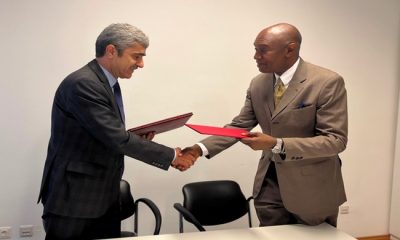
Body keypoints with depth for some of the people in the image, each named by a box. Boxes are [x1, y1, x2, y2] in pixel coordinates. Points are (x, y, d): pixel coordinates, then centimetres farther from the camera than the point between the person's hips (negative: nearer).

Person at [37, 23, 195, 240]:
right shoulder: (82, 84, -21)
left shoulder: (107, 82, 8)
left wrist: (138, 139, -1)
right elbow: (117, 139, -25)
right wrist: (172, 156, -18)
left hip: (104, 197, 9)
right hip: (73, 199, -8)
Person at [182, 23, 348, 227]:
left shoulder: (327, 82, -18)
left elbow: (336, 140, -21)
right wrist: (201, 148, -12)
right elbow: (239, 126, 3)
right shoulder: (257, 84, 1)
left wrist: (276, 144, -31)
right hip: (270, 182, 5)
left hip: (312, 188, -4)